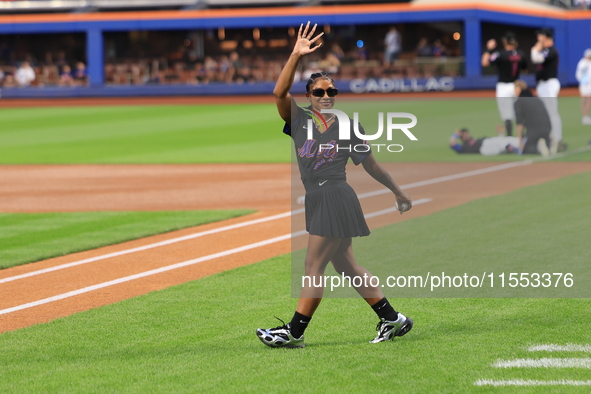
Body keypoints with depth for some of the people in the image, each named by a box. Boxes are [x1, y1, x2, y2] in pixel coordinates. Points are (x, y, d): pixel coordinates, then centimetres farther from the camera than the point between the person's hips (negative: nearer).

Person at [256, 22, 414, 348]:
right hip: (316, 200, 6)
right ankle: (391, 319, 19)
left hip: (336, 196, -6)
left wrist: (397, 192, 17)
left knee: (314, 265, -7)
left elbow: (370, 165, 11)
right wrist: (296, 56, -15)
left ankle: (294, 332, -5)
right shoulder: (299, 120, 7)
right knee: (344, 265, 11)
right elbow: (280, 92, -9)